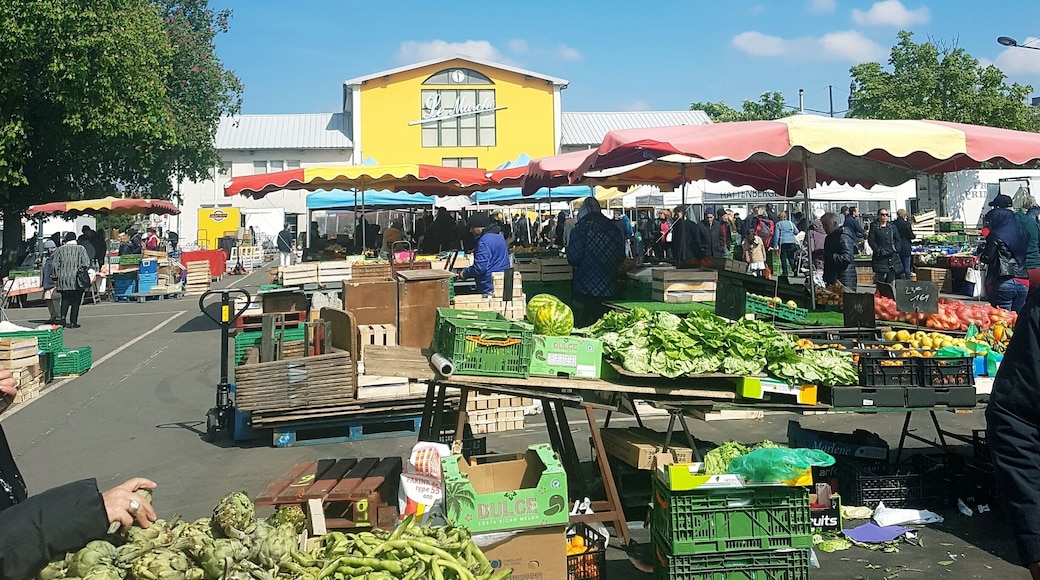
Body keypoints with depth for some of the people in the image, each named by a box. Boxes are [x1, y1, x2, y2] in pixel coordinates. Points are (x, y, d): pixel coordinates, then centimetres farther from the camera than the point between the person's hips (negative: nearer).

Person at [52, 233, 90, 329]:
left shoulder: (60, 250, 4)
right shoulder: (81, 249, -2)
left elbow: (56, 265, 3)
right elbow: (86, 263, -6)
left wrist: (56, 278, 8)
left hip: (63, 279, 2)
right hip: (77, 279, -2)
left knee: (65, 299, 13)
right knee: (75, 301, 4)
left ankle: (63, 316, -8)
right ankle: (73, 322, 3)